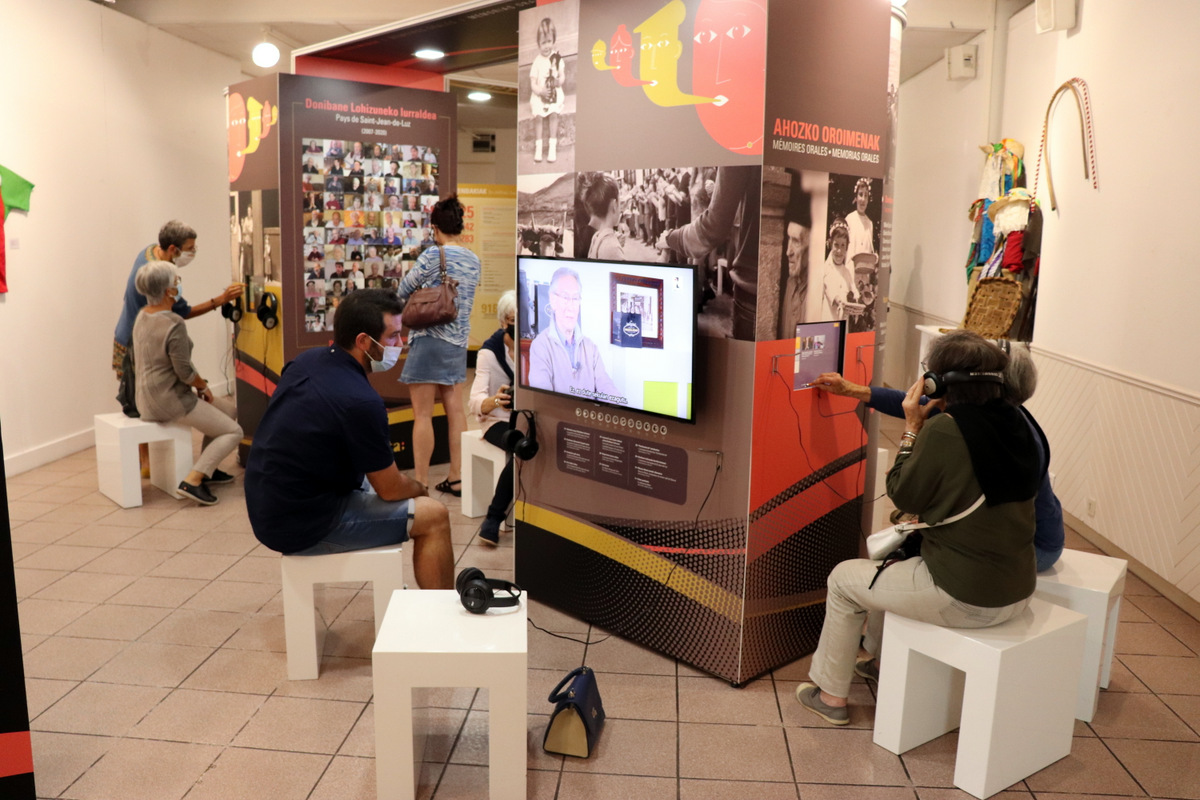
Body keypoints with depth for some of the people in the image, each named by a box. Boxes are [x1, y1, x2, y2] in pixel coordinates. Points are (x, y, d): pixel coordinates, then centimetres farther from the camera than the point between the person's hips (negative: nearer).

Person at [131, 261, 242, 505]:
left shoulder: (142, 315, 5)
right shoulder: (174, 325, -22)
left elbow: (136, 362, 15)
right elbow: (185, 372, -21)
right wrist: (204, 387, -2)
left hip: (147, 398, 9)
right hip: (169, 401, -9)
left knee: (228, 409, 20)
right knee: (233, 431, -4)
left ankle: (206, 469, 24)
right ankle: (193, 481, -12)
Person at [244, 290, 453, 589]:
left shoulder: (306, 360, 0)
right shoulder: (361, 402, -26)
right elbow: (390, 489, -13)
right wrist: (420, 489, 7)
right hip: (303, 526, -9)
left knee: (374, 476, 27)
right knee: (434, 516, -5)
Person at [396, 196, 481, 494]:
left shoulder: (434, 255, -11)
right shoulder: (473, 260, 8)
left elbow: (403, 291, -2)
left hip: (429, 338, -7)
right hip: (459, 341, 7)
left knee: (422, 414, -2)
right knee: (455, 410, 10)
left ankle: (420, 483, 1)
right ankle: (457, 478, 15)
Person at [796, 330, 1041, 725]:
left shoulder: (943, 430, -21)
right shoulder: (1014, 422, 2)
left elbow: (903, 497, -9)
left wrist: (912, 428, -4)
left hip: (964, 597, -8)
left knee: (843, 578, 12)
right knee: (892, 554, 32)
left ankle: (830, 694, 26)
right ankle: (878, 658, 49)